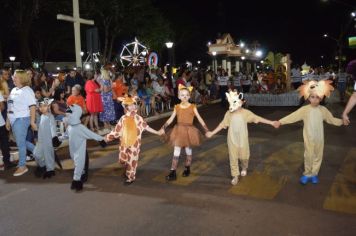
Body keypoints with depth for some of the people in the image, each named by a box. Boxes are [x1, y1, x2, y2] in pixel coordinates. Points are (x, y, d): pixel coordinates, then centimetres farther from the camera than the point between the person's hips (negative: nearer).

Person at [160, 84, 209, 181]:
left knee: (188, 150, 13)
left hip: (189, 131, -1)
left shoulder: (193, 107, -5)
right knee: (176, 152, 0)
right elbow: (171, 119, 3)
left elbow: (199, 119, -4)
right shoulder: (177, 107, 0)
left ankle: (187, 169, 32)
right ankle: (173, 173, 3)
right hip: (179, 131, 1)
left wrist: (206, 129, -9)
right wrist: (163, 127, -5)